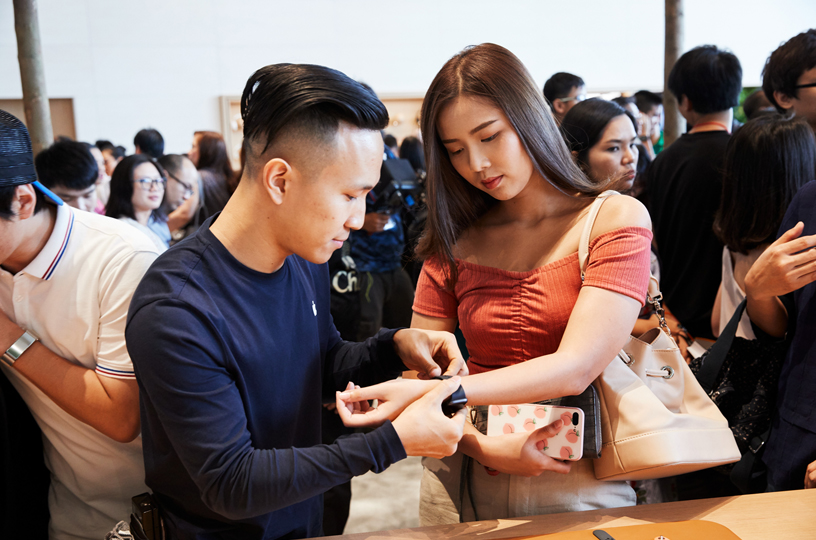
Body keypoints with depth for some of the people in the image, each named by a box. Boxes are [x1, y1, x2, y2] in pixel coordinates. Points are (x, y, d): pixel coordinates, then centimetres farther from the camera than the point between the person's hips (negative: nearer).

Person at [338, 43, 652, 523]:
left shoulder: (616, 219, -9)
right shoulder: (455, 244, 0)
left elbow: (575, 368, -20)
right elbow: (418, 380, -1)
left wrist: (425, 393, -26)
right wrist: (486, 448, -19)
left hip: (578, 487, -2)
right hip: (465, 481, 3)